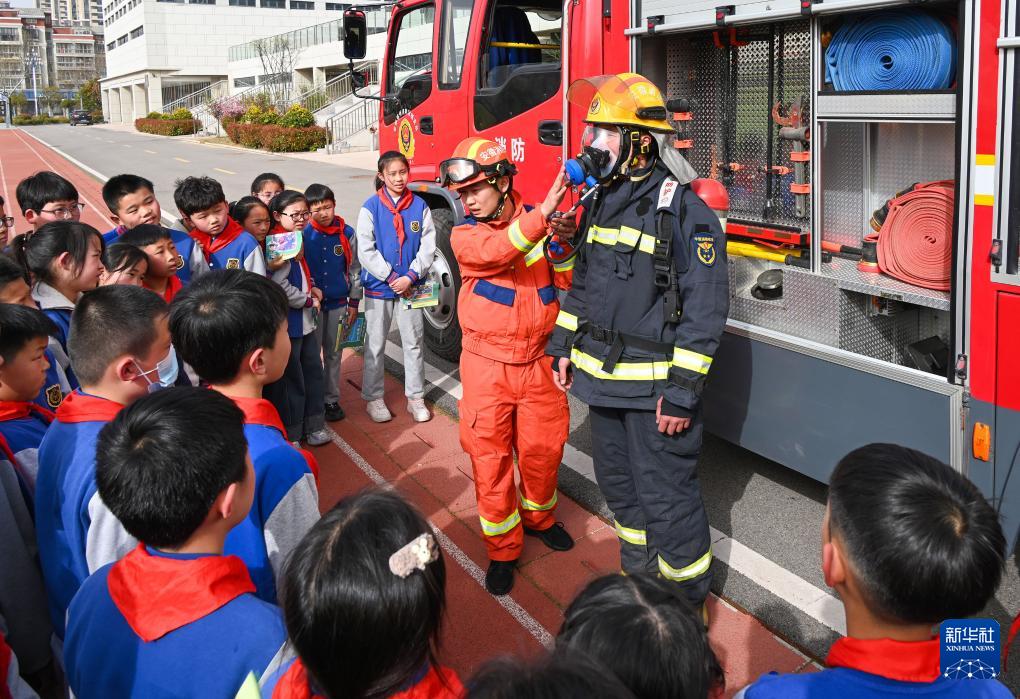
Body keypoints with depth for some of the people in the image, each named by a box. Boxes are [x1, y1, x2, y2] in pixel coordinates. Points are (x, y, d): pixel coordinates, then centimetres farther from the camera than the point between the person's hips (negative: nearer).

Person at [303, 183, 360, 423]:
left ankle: (332, 399, 22)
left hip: (338, 303, 2)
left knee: (333, 353, 11)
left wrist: (354, 302, 5)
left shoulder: (346, 233, -1)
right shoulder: (303, 234, -7)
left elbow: (354, 269, 5)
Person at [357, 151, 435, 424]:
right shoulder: (371, 207, -7)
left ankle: (415, 397, 21)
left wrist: (410, 277, -14)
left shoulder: (419, 206, -2)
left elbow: (428, 246, -4)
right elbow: (365, 250, -10)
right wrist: (392, 278, -14)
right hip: (378, 288, -2)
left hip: (410, 287, 2)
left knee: (413, 343, 10)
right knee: (375, 345, 8)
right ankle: (373, 398, 20)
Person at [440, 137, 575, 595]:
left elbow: (569, 282, -2)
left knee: (543, 447, 14)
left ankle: (539, 516, 42)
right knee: (490, 458, 4)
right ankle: (502, 549, 21)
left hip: (535, 363, 2)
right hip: (487, 365, -2)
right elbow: (494, 251, -29)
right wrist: (542, 215, -40)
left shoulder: (539, 222, 0)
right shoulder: (465, 236, -6)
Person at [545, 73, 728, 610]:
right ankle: (640, 573, 41)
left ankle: (687, 601, 19)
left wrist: (682, 390, -20)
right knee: (618, 482, 21)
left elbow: (705, 308, -18)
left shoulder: (683, 210, -16)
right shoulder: (603, 201, 10)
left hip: (655, 385, -8)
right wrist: (564, 346, 15)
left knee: (666, 495, 1)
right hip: (604, 376, 8)